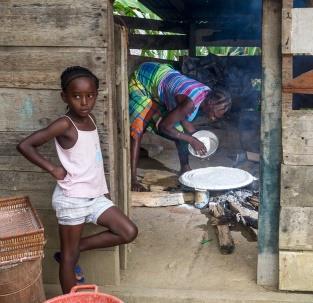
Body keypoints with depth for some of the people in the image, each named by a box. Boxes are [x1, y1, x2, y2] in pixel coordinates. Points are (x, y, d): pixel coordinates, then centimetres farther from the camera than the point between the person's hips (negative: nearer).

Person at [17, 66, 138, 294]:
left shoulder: (91, 118, 5)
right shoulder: (64, 125, -17)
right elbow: (25, 145, -19)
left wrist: (103, 189, 14)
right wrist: (52, 168, -15)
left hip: (95, 195, 7)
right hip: (71, 198, -7)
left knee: (129, 233, 5)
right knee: (69, 257, 4)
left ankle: (77, 248, 17)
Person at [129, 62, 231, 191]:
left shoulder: (208, 94, -11)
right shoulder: (191, 103, -38)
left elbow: (183, 117, 2)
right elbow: (164, 126, -30)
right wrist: (192, 140, -25)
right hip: (142, 82, -8)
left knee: (180, 129, 10)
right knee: (137, 129, -17)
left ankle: (185, 168, 26)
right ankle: (132, 179, -17)